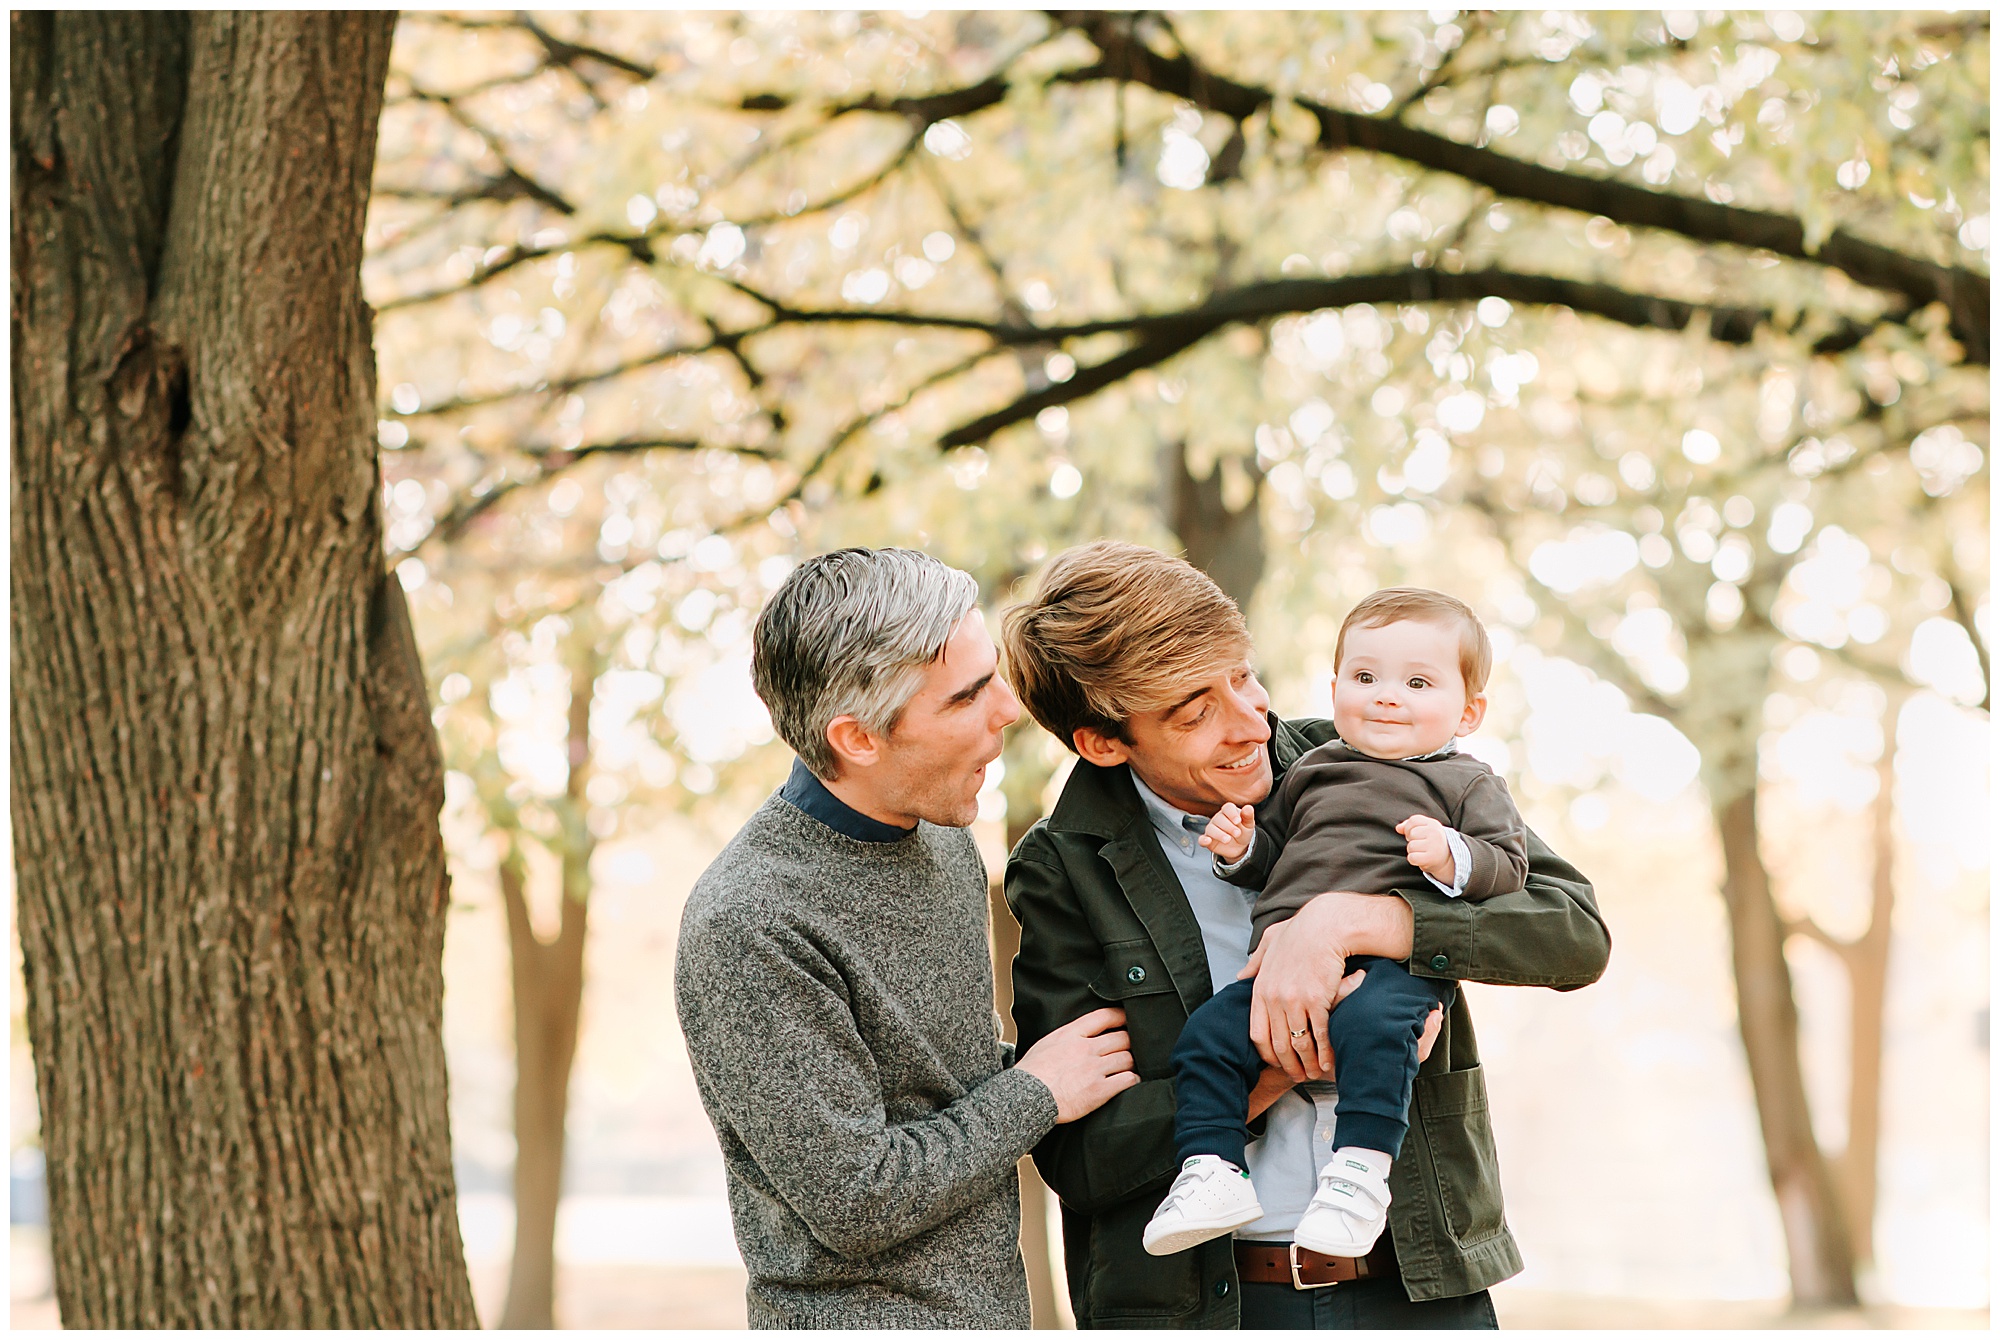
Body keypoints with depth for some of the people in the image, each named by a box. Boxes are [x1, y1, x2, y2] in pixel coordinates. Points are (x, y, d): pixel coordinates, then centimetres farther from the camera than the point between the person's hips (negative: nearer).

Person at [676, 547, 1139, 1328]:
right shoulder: (744, 928, -22)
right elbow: (856, 1203, -21)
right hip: (861, 1321, -8)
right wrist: (1035, 1095, -10)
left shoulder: (944, 840, 6)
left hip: (988, 1307, 8)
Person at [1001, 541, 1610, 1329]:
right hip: (1199, 1302, -1)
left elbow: (1577, 935, -8)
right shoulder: (1062, 872, -2)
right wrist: (1279, 1070, -18)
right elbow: (1075, 1157, -7)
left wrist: (1346, 919, -20)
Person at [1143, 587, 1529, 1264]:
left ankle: (1361, 1170, -33)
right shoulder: (1311, 770, 25)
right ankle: (1211, 1169, -9)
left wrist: (1453, 858, -17)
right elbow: (1276, 848, 33)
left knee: (1371, 1025, -37)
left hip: (1394, 963, -5)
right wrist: (1243, 847, 11)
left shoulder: (1467, 785, 12)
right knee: (1209, 1033, -13)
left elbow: (1508, 865, 2)